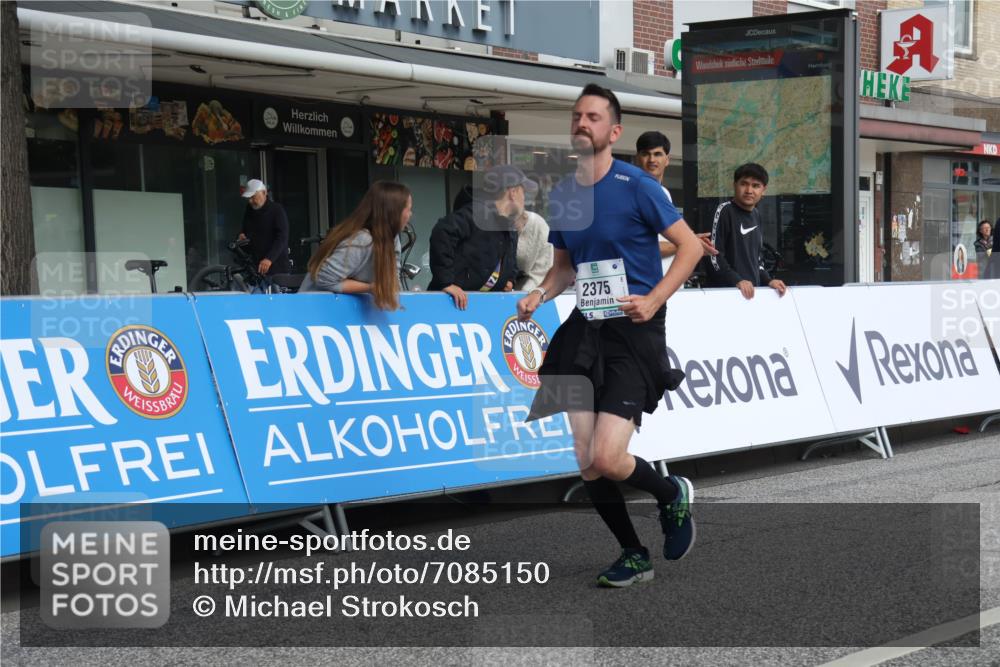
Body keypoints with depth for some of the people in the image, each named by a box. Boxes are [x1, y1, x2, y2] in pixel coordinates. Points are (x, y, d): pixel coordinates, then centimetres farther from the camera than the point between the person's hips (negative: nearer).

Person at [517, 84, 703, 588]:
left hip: (633, 334, -6)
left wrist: (653, 300, -17)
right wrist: (540, 293, 3)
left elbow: (690, 245, -6)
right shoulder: (562, 194, 10)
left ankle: (672, 495, 15)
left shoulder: (635, 185, -7)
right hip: (585, 332, 6)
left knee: (606, 459, -17)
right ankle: (634, 556, 22)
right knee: (587, 467, 2)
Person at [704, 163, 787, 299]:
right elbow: (714, 255, -14)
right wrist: (737, 280, -22)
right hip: (725, 290, -7)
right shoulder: (725, 210, -8)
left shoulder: (756, 215, 14)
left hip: (752, 290, 7)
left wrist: (768, 280, 8)